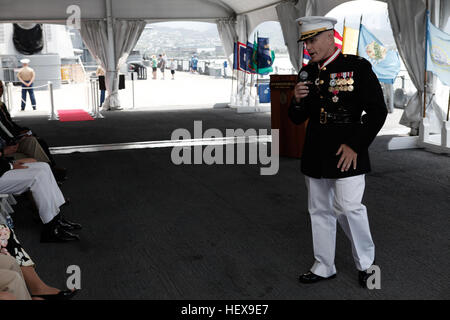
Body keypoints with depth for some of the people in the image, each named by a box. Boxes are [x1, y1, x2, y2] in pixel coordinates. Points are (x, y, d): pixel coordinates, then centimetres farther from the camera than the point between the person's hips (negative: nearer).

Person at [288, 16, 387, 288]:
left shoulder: (358, 67, -6)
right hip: (315, 154, 6)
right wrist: (298, 101, -9)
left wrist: (355, 145, -14)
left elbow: (377, 111, -6)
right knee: (320, 210, 11)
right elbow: (297, 119, 13)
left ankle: (366, 262, 16)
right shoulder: (307, 73, 9)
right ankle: (324, 267, 26)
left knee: (348, 207, -9)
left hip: (346, 153, -5)